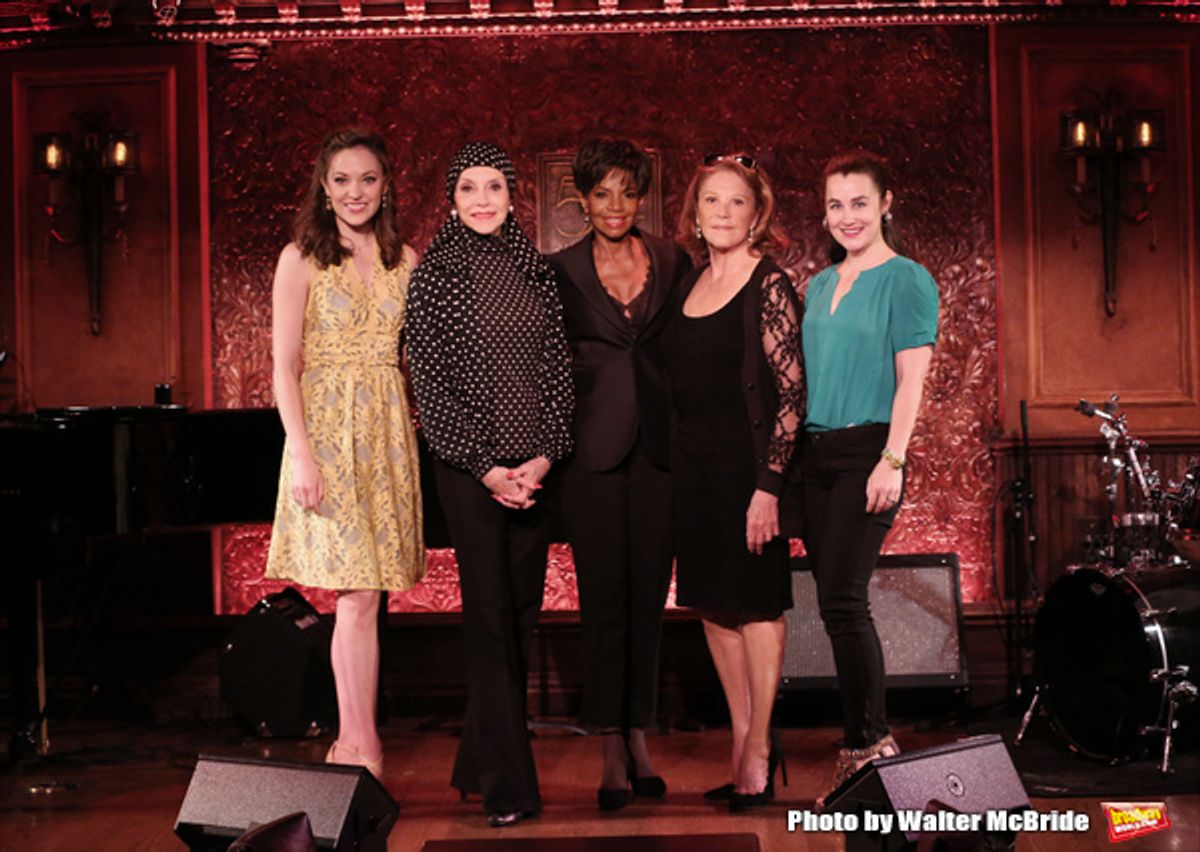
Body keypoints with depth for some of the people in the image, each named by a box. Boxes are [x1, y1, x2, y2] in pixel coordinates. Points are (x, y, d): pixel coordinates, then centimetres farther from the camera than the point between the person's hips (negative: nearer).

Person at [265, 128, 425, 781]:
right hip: (328, 431, -4)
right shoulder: (302, 258, -1)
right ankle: (362, 747, 2)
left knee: (365, 592, 4)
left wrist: (420, 432, 2)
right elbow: (284, 366, -5)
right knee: (357, 594, -6)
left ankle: (351, 741, 14)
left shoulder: (405, 259, 10)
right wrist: (301, 454, -13)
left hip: (388, 433, 4)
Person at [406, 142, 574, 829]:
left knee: (523, 610, 7)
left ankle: (483, 758, 22)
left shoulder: (536, 270, 10)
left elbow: (558, 368, 8)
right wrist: (485, 467, -10)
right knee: (490, 612, -4)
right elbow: (428, 379, -5)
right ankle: (507, 783, 1)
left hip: (536, 463, 4)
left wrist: (545, 456, -5)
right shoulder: (436, 273, 0)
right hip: (470, 465, -4)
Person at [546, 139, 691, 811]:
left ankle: (640, 737, 17)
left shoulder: (673, 262, 8)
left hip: (660, 447, 2)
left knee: (649, 597, 7)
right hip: (594, 448, -2)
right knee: (605, 598, -1)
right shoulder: (561, 271, 4)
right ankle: (613, 752, 3)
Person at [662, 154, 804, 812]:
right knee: (712, 606, 10)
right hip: (692, 463, 7)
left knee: (754, 605, 1)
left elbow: (791, 393, -14)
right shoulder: (691, 284, 11)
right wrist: (676, 467, 9)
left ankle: (758, 755, 10)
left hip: (747, 463, -7)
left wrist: (768, 484, -19)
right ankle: (743, 744, 20)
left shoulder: (769, 286, -9)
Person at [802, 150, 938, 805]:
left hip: (868, 450, -7)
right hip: (816, 455, 7)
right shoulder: (819, 285, 17)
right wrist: (792, 456, 11)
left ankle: (870, 740, -1)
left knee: (841, 599, -12)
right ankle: (865, 740, 15)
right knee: (836, 603, 6)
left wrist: (892, 460, -18)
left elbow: (911, 381, -10)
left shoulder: (907, 281, -3)